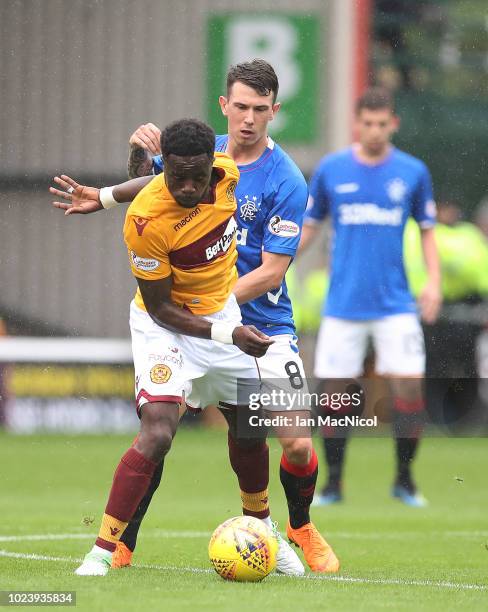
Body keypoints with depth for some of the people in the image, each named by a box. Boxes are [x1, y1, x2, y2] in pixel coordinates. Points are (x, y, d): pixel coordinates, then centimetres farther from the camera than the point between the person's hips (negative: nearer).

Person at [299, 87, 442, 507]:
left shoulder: (413, 172, 3)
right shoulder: (331, 169, 2)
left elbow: (427, 231, 11)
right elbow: (308, 227, 10)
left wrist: (434, 282, -2)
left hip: (395, 303, 0)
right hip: (343, 304, 0)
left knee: (409, 385, -9)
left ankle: (404, 479, 7)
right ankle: (334, 483, 13)